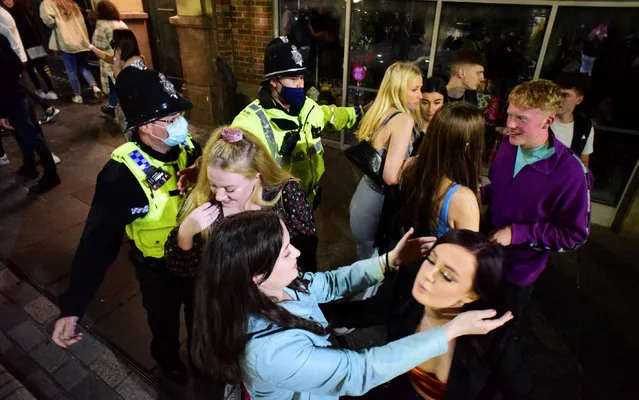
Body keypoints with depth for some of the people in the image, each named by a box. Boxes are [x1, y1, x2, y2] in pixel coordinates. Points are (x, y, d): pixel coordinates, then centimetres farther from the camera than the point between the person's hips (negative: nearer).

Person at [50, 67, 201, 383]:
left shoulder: (189, 147, -16)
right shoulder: (122, 174, -28)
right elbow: (99, 240, -27)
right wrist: (72, 306, -28)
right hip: (158, 267, -3)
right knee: (165, 321, 26)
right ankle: (168, 361, 59)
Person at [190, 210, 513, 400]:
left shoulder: (267, 291, -18)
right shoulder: (272, 350, -40)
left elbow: (330, 283, -4)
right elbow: (362, 372, -36)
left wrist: (390, 261, -11)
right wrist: (452, 330, -33)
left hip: (320, 363, 6)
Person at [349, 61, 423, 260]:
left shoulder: (378, 113, 5)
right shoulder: (404, 119, -21)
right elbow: (391, 176, -28)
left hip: (365, 194, 8)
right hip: (377, 203, -8)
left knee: (366, 261, 25)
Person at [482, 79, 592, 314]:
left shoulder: (570, 173, -27)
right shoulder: (509, 145, -10)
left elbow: (575, 235, -18)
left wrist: (517, 233, -25)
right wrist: (481, 194, -13)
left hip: (519, 271, -4)